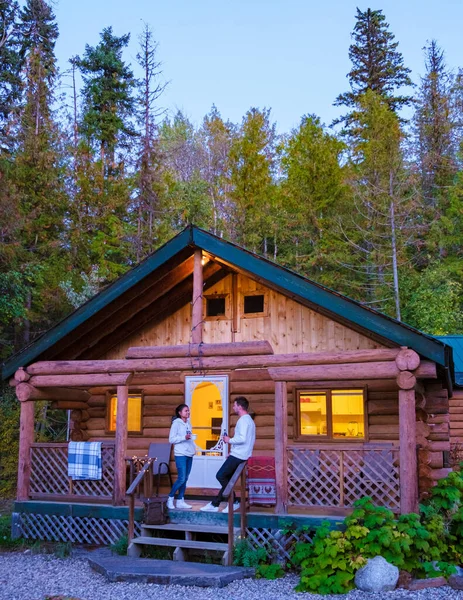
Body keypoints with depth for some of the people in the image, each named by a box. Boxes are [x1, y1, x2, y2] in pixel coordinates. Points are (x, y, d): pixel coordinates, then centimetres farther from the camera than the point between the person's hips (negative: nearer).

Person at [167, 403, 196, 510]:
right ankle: (170, 498, 6)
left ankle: (180, 501, 13)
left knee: (185, 479, 7)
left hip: (189, 454, 7)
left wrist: (194, 448, 8)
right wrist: (184, 437, -23)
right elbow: (171, 439, -12)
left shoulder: (188, 423, 13)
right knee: (181, 479, -10)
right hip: (180, 454, -7)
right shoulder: (176, 423, -8)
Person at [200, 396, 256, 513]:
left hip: (238, 455, -10)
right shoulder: (249, 420, 18)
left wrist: (229, 440, -11)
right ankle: (214, 504, 11)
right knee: (226, 478, 10)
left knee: (220, 476, -7)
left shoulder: (243, 420, -14)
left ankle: (233, 502, 0)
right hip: (240, 455, 10)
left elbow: (242, 438, -27)